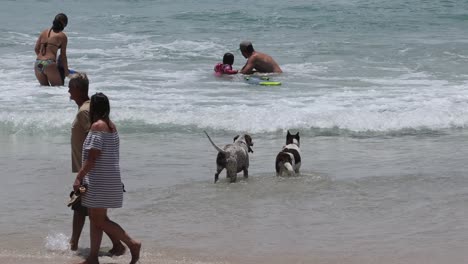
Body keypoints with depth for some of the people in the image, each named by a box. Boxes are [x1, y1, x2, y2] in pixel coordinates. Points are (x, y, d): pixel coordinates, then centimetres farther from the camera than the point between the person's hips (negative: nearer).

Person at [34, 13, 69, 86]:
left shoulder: (44, 32, 16)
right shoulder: (62, 36, 3)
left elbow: (36, 49, 15)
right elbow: (63, 55, 6)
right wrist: (66, 70, 16)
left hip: (38, 64, 5)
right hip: (49, 64, -5)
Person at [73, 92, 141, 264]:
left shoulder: (97, 126, -16)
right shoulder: (111, 126, 12)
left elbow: (92, 157, -21)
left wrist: (78, 177, -19)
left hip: (99, 180, -10)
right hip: (110, 178, 10)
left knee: (99, 220, -4)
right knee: (95, 218, 12)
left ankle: (132, 244, -5)